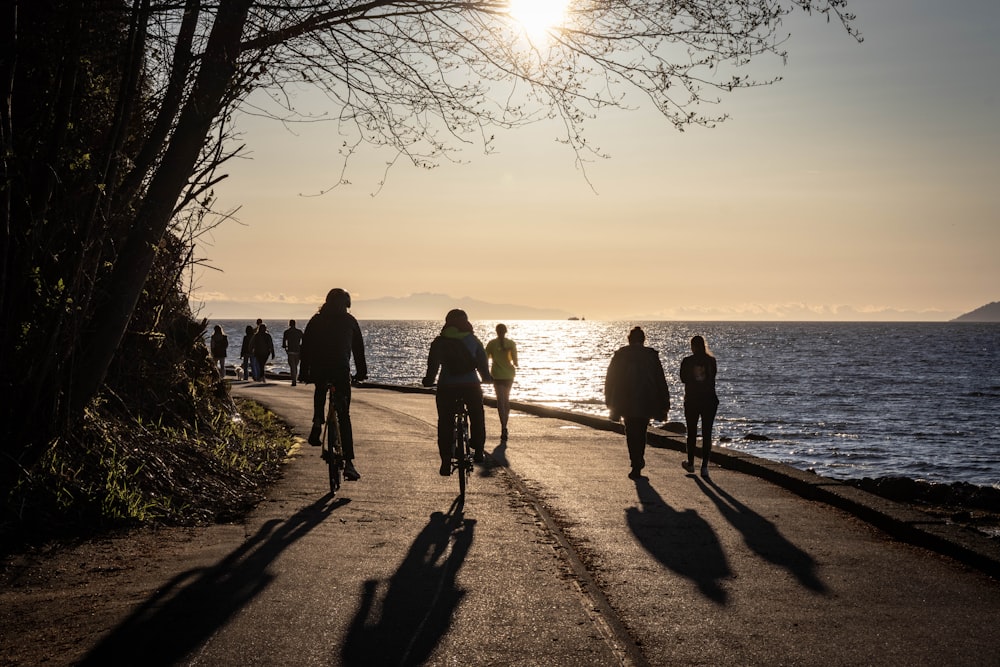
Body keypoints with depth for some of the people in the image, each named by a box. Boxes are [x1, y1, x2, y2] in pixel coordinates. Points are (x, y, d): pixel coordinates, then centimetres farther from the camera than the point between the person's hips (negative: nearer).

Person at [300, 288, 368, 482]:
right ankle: (348, 462, -12)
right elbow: (358, 348, 8)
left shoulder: (316, 320, 9)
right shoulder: (349, 321, 5)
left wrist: (305, 372, 15)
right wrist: (361, 372, 16)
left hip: (319, 370, 2)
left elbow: (305, 348, 9)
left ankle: (317, 424, 17)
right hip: (341, 371, -2)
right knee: (344, 416, -2)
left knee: (320, 391, 38)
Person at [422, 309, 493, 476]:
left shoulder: (439, 342, 4)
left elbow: (433, 364, 0)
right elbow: (482, 362, 9)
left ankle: (446, 462, 1)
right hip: (471, 385, 1)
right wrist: (486, 377, 25)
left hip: (447, 387, -1)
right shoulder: (473, 340, 8)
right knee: (477, 417, 23)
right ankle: (478, 451, 20)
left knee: (445, 424, 7)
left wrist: (429, 380, 14)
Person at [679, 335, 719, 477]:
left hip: (691, 401, -1)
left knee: (692, 433, 14)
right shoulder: (711, 361, -3)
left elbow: (683, 379, 4)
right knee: (707, 434, 2)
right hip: (709, 401, 1)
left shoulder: (687, 361, -7)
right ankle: (704, 466, -4)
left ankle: (690, 463, 25)